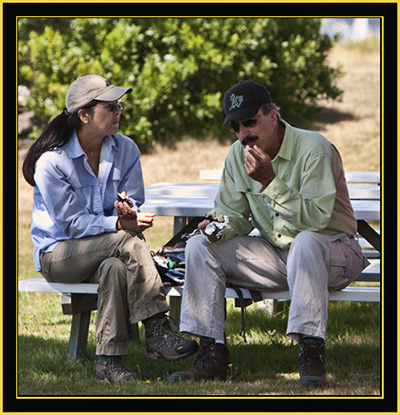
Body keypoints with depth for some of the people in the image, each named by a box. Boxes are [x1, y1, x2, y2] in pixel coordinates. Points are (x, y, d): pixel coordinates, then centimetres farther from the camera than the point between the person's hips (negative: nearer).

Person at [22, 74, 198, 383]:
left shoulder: (125, 149, 1)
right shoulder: (51, 161, -14)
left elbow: (134, 205, 2)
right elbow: (71, 222, -17)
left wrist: (130, 215, -25)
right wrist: (119, 225, -31)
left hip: (108, 250, 4)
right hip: (58, 253, -4)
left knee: (115, 268, -35)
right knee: (130, 242, -32)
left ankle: (109, 361, -36)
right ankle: (157, 332, -34)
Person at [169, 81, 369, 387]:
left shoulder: (313, 149, -19)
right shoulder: (238, 155, 1)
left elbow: (316, 218, -28)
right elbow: (234, 215, 9)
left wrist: (270, 181, -32)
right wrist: (220, 229, -15)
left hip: (333, 250, -6)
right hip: (275, 254, 7)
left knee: (306, 242, -41)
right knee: (199, 246, -8)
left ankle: (311, 355, -39)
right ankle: (213, 355, -13)